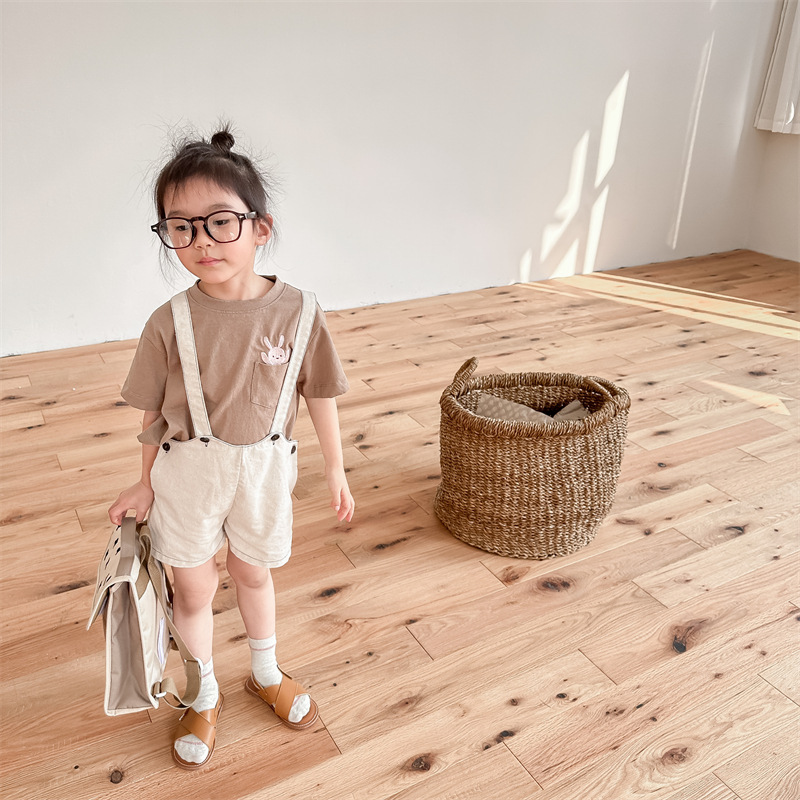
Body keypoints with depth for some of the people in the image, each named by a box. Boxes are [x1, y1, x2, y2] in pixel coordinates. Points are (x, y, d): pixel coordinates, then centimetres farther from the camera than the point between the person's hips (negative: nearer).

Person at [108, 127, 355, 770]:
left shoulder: (299, 312, -15)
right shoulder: (171, 322, -16)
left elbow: (320, 396, -4)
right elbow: (154, 414, -4)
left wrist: (335, 470, 3)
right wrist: (146, 484, 5)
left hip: (264, 468, 1)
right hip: (188, 472, 0)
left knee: (253, 573, 22)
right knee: (193, 590, 16)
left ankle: (267, 674, 50)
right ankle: (205, 698, 43)